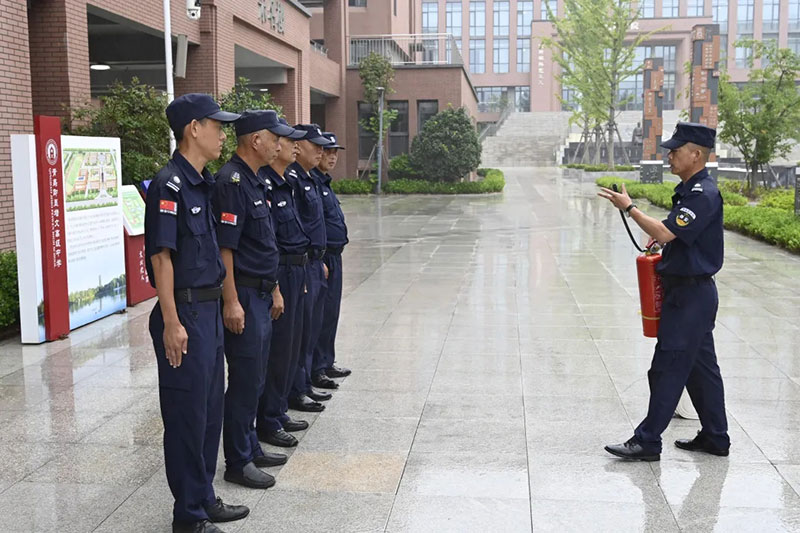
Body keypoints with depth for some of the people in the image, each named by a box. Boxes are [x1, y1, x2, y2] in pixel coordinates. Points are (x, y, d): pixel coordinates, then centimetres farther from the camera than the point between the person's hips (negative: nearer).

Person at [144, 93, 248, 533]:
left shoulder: (203, 183, 13)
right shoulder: (169, 185, -15)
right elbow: (161, 256, -18)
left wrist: (218, 306, 18)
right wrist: (171, 323, -20)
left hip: (209, 310, 9)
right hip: (184, 314, -9)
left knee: (210, 410, 17)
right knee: (187, 415, 1)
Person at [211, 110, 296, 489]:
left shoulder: (255, 181, 14)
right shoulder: (231, 182, -17)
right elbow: (223, 248, -21)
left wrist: (274, 289, 21)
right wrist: (231, 302, -23)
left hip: (261, 294, 10)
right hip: (243, 296, -10)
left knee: (254, 377, 17)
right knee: (245, 381, -2)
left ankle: (250, 447, 29)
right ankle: (237, 462, 9)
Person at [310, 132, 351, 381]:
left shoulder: (324, 182, 17)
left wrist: (333, 256, 20)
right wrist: (319, 261, -22)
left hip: (334, 256, 10)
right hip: (321, 256, -10)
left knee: (331, 312, 16)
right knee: (320, 314, -4)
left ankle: (326, 363, 26)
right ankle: (315, 369, 5)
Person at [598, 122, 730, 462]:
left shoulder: (703, 194, -18)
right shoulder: (689, 190, 13)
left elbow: (665, 233, -26)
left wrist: (630, 209, -17)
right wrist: (660, 243, 8)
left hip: (691, 294, -10)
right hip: (691, 292, 10)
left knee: (668, 368, -5)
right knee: (701, 366, 15)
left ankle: (648, 441, 1)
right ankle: (715, 437, 25)